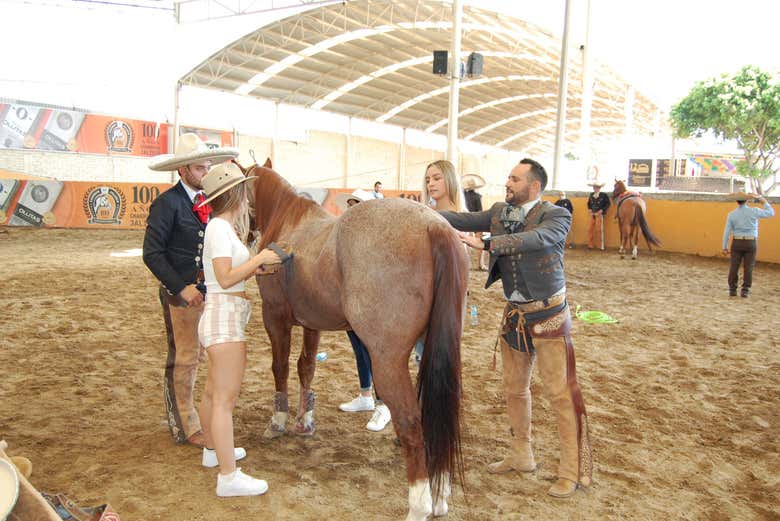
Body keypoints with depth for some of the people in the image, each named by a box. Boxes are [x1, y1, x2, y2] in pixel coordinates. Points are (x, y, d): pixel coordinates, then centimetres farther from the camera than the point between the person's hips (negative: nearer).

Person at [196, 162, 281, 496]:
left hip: (224, 316, 11)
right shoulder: (220, 228, -15)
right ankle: (228, 477, -3)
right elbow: (226, 279, -21)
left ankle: (213, 450, 38)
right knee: (225, 397, -8)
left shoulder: (224, 227, 14)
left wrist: (254, 268, 7)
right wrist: (259, 258, -15)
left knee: (214, 391, 22)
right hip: (224, 316, -11)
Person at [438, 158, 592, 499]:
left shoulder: (556, 216, -14)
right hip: (514, 314, 7)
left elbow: (534, 239, -32)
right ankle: (521, 456, 33)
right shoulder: (500, 212, 5)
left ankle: (573, 471, 12)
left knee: (561, 393, -1)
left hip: (547, 314, -6)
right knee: (514, 389, 16)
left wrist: (483, 243, -42)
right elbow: (464, 220, -3)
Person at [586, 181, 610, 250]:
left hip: (599, 214, -5)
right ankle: (590, 245, 12)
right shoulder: (591, 195, 8)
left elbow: (607, 204, -5)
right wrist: (589, 209, 2)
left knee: (599, 230, -2)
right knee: (590, 229, 3)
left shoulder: (604, 195, -6)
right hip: (592, 215, 5)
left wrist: (602, 210, -15)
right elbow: (589, 203, 20)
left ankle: (601, 246, 7)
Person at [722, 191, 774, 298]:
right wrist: (765, 202, 22)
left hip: (737, 243, 1)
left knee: (734, 267, 5)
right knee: (748, 268, 4)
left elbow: (727, 231, -5)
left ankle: (732, 290, 4)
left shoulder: (731, 214, -5)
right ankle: (745, 291, 4)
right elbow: (770, 213, 6)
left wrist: (725, 247, 1)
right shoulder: (754, 211, -9)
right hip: (751, 243, -1)